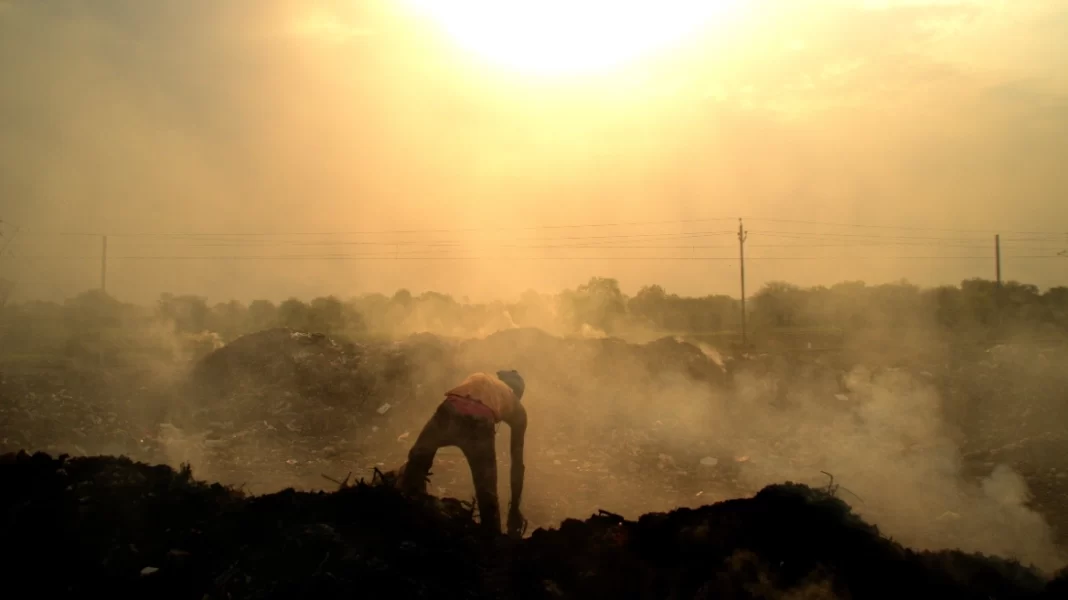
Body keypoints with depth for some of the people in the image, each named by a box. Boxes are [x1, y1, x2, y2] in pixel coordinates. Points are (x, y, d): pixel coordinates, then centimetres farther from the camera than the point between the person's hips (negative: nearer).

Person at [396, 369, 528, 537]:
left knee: (417, 460, 31)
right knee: (487, 498, 15)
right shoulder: (518, 409, 34)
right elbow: (517, 462, 34)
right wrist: (515, 508, 40)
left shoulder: (477, 377, 42)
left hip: (449, 412, 3)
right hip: (480, 423, -2)